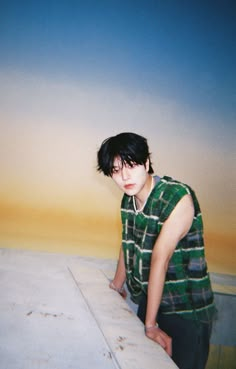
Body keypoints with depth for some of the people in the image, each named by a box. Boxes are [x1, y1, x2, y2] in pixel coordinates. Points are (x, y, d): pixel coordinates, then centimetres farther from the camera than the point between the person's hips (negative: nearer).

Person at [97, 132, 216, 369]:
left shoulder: (179, 198, -24)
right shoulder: (128, 199, -1)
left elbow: (160, 258, -25)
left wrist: (151, 324, -22)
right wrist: (116, 286, 20)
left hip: (187, 312, -6)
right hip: (148, 298, 7)